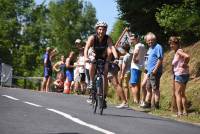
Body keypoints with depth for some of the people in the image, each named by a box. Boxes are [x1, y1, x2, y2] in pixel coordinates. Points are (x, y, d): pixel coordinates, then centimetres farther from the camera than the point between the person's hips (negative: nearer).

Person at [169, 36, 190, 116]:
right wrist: (185, 65, 6)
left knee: (177, 93, -6)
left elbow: (187, 56, -28)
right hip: (184, 75, 10)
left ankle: (179, 112, -8)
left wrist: (184, 64, -15)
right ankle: (185, 111, 18)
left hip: (180, 74, -10)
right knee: (182, 94, 15)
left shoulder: (179, 51, -12)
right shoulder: (176, 52, 14)